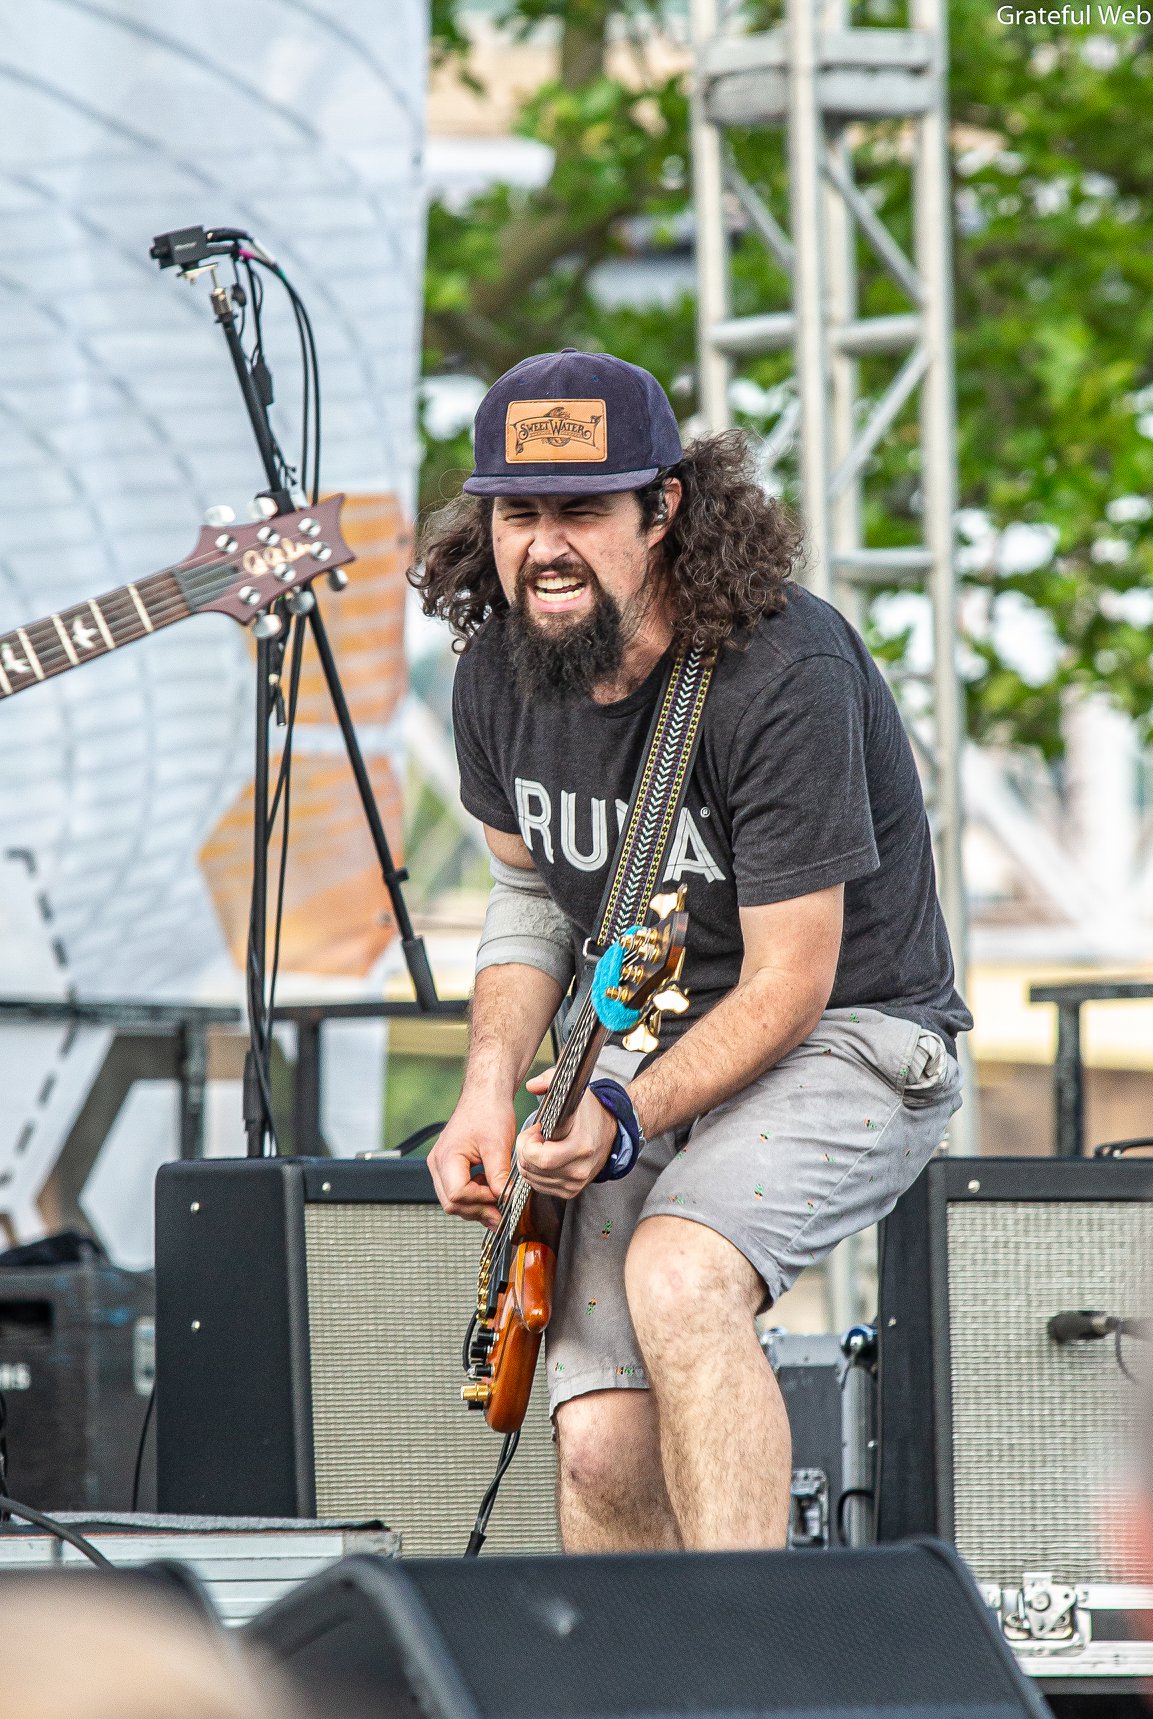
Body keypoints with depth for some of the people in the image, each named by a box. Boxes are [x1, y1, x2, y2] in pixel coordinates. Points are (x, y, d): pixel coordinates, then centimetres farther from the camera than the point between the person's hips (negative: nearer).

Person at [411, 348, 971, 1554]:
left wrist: (619, 1121, -31)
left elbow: (787, 989, -20)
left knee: (676, 1279, -35)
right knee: (604, 1448, -11)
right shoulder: (499, 673, -2)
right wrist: (489, 1091, 1)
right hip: (637, 1038, 6)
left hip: (846, 1043, -6)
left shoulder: (784, 674, -24)